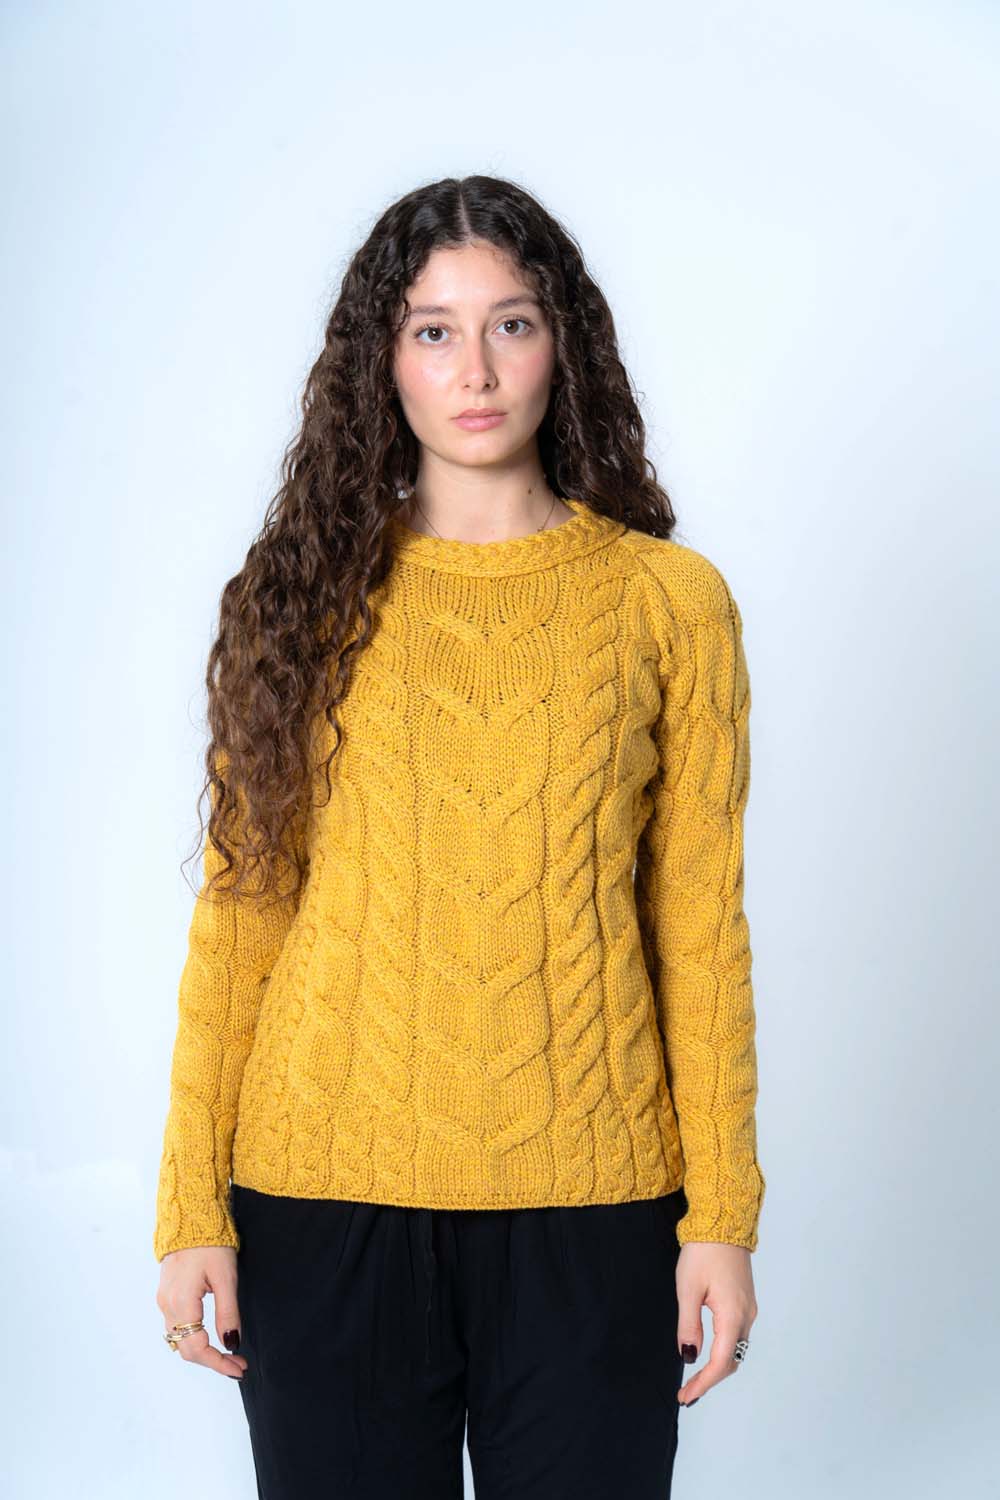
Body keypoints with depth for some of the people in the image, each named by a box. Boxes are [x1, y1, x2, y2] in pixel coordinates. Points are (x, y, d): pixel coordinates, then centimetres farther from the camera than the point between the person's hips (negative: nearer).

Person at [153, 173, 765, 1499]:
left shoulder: (668, 600, 2)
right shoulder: (308, 595, 3)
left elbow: (700, 925, 2)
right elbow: (241, 907, 2)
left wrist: (723, 1215, -1)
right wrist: (192, 1204, -2)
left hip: (588, 1196, 0)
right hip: (326, 1189, 0)